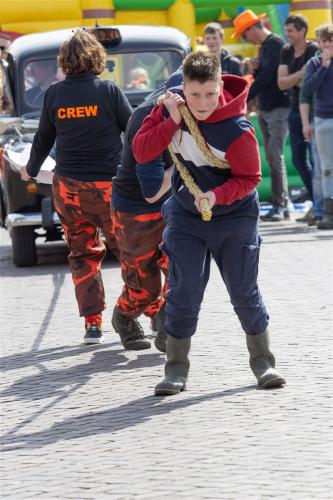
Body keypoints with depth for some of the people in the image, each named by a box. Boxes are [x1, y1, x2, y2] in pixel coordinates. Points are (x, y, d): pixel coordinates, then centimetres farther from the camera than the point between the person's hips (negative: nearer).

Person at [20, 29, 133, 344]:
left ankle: (92, 323, 6)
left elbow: (43, 138, 10)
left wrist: (31, 170, 28)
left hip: (68, 188, 2)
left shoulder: (54, 94, 0)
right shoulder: (108, 91, -8)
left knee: (82, 254, 11)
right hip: (108, 185, -2)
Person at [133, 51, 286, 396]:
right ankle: (176, 369, 7)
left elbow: (249, 178, -15)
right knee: (183, 293, -3)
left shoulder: (237, 130, -24)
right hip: (185, 217, 3)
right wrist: (171, 122, -25)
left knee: (244, 292, 5)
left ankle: (262, 362, 22)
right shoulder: (170, 109, -10)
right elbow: (141, 152, -13)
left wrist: (217, 196, -31)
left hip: (234, 217, -2)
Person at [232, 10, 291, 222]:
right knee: (272, 158, 7)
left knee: (275, 156, -13)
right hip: (264, 109, 9)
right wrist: (255, 69, 0)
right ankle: (282, 204, 9)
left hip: (279, 108, -9)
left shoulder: (276, 44, -12)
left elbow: (267, 77, -18)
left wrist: (244, 100, -15)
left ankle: (280, 206, -12)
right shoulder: (264, 47, 17)